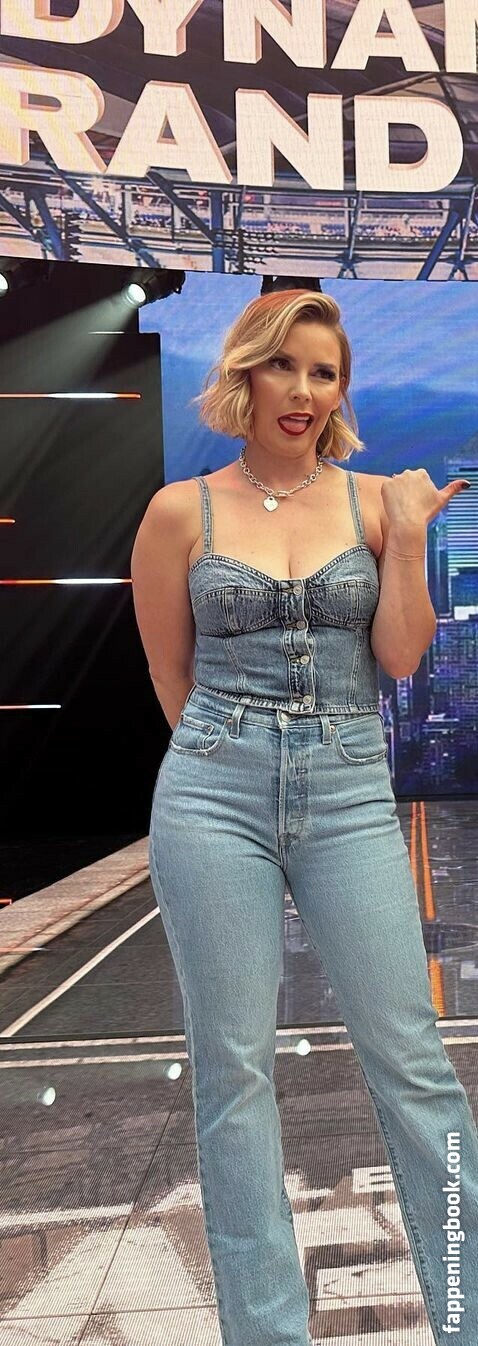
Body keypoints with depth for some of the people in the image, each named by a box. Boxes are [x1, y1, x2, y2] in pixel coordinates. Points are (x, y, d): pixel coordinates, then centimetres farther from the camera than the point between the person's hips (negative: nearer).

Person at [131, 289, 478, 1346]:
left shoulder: (371, 500, 9)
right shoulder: (181, 511, 5)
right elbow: (174, 677, 10)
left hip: (350, 793, 1)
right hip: (215, 793, 0)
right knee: (233, 1068, 5)